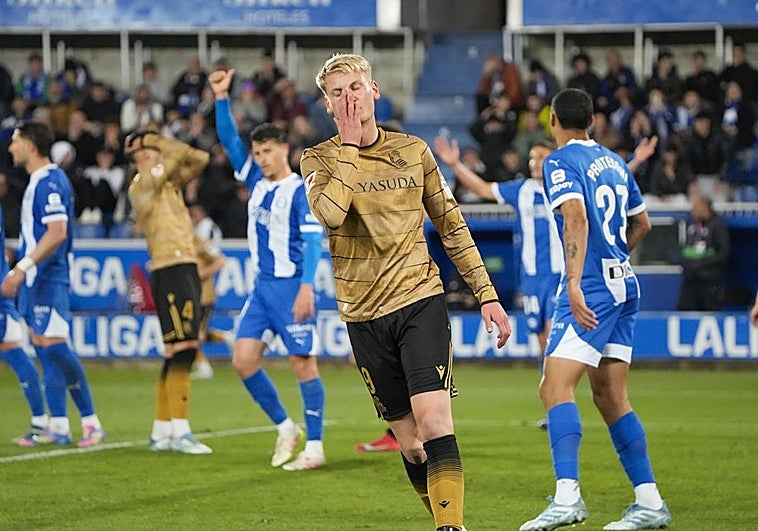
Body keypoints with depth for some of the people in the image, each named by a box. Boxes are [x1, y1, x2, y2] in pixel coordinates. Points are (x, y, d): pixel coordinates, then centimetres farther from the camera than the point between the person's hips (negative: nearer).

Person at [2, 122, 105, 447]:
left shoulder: (49, 182, -15)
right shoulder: (38, 182, 16)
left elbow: (57, 233, -23)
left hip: (47, 277, -10)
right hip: (36, 279, 10)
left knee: (54, 346, -14)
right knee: (43, 348, 9)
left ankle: (90, 421, -12)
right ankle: (58, 427, 10)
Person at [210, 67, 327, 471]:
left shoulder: (300, 191, -10)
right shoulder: (256, 181, 11)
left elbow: (312, 241, -16)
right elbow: (229, 140, 15)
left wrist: (307, 287, -26)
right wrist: (221, 98, 5)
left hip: (290, 287, -8)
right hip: (262, 286, 8)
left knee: (303, 363, -4)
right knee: (243, 360, 0)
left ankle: (314, 447, -1)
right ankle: (285, 428, 14)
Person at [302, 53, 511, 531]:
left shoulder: (413, 151, 6)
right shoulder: (320, 160, 1)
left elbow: (452, 226, 14)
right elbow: (329, 213, -22)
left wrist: (488, 295, 10)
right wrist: (350, 145, -14)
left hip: (420, 300, -1)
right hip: (364, 314, 1)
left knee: (433, 423, -18)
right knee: (409, 443, 3)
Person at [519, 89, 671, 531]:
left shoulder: (561, 162, -6)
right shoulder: (614, 162, 17)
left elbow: (576, 216, -21)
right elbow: (642, 224, 27)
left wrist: (575, 281, -28)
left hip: (591, 286, -8)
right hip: (623, 285, 8)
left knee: (556, 387, -14)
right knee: (609, 396, 11)